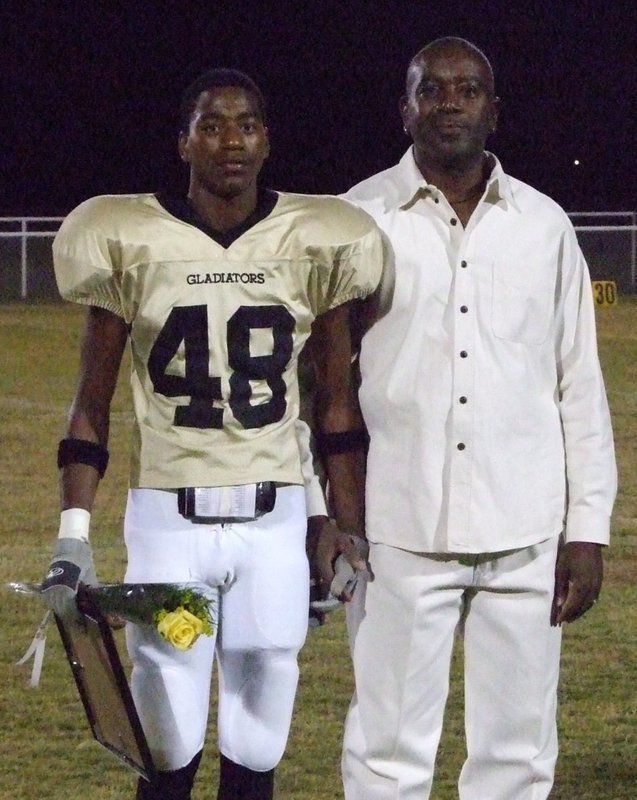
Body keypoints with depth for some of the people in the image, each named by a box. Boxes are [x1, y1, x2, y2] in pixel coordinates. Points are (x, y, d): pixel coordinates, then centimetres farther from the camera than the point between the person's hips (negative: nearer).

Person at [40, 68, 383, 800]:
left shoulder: (314, 245, 3)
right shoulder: (131, 243, -2)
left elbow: (335, 401, 12)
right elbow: (91, 403, 3)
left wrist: (344, 523, 9)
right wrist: (73, 533, -5)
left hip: (274, 518, 2)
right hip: (168, 518, -1)